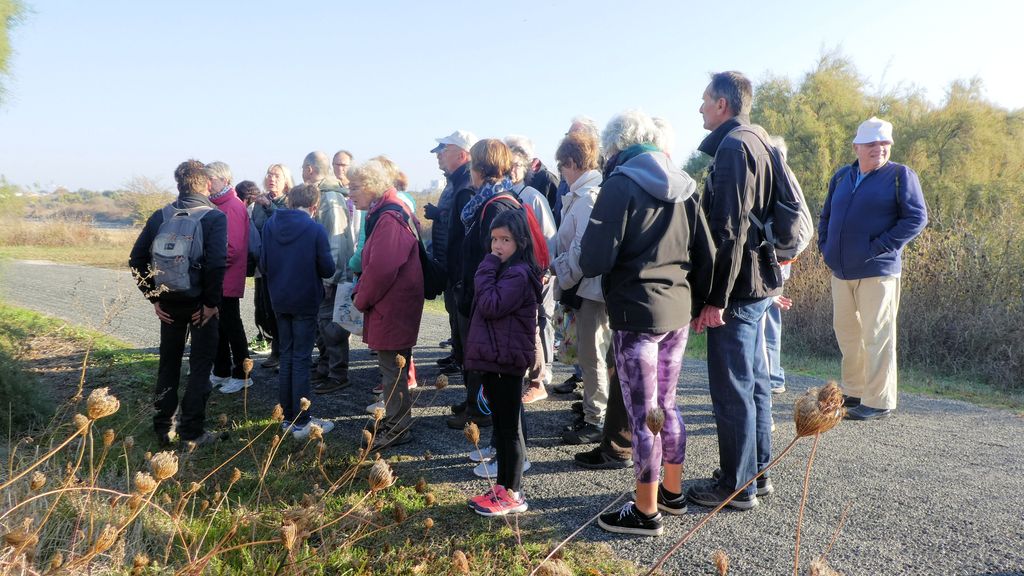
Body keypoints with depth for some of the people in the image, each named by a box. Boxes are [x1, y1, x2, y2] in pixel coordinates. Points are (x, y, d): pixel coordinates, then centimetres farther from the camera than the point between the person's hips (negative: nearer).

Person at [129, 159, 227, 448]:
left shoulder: (161, 215, 3)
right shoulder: (215, 216, -11)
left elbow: (137, 259, 1)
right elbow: (215, 263, -24)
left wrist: (154, 297, 4)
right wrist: (211, 302, -15)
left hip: (169, 303, 4)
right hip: (199, 302, -4)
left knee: (168, 364, 17)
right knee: (200, 365, 8)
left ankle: (163, 428, 24)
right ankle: (192, 431, 9)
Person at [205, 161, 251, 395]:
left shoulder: (233, 207, -15)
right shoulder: (216, 205, 13)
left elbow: (233, 248, -21)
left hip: (227, 279, -9)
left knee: (231, 326, 0)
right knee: (218, 325, 15)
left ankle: (242, 375, 11)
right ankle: (221, 372, 26)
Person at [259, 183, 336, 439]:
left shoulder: (270, 225, -2)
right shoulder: (315, 229, -14)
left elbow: (263, 264, 1)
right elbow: (327, 269, -12)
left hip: (280, 301, 4)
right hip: (305, 302, -4)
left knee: (286, 356, 15)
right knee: (301, 360, 1)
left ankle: (288, 418, 20)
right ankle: (302, 422, 3)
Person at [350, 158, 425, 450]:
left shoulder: (389, 218, -20)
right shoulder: (382, 214, 14)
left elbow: (381, 268, -26)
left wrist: (361, 298, -13)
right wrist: (361, 293, 9)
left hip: (393, 307, -10)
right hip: (386, 305, 10)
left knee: (393, 367, -1)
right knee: (392, 365, 18)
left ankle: (398, 428, 9)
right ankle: (394, 419, 31)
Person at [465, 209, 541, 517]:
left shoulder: (519, 273, -16)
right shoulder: (500, 270, 15)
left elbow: (491, 306, -24)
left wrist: (488, 270, -18)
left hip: (507, 362, -10)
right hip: (492, 359, 10)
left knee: (510, 427, 0)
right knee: (499, 425, 15)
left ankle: (513, 494, 10)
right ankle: (501, 486, 24)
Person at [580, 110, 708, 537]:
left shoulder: (621, 185, -11)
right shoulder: (682, 187, 10)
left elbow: (595, 260, -16)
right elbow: (703, 256, 11)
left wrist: (585, 264, 5)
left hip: (637, 313, -7)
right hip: (678, 310, 7)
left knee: (642, 413, 2)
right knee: (665, 404, 20)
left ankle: (646, 511, 14)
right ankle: (673, 491, 33)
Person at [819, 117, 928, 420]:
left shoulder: (901, 175, -2)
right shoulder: (841, 176, 14)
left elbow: (917, 217, -9)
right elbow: (826, 215, 23)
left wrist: (880, 247, -15)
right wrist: (825, 245, 8)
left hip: (878, 271, -6)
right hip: (841, 271, 6)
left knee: (877, 336, -2)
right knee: (846, 331, 12)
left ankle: (878, 402, 6)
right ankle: (854, 392, 26)